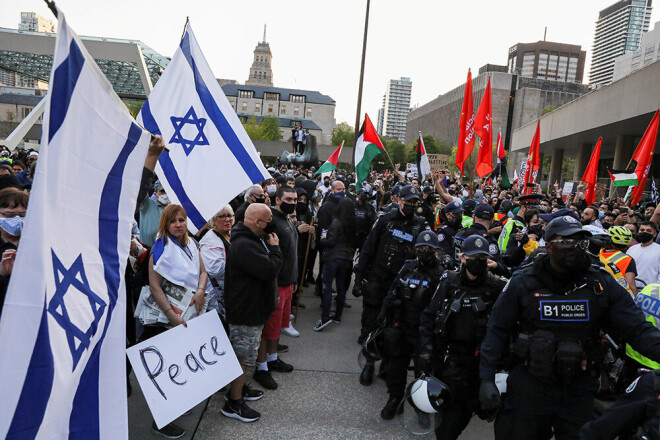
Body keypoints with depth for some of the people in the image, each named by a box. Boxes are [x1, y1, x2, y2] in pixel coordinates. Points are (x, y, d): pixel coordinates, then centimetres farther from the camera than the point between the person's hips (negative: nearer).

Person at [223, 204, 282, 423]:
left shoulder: (253, 240, 8)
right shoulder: (244, 246, -28)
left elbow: (269, 268, 14)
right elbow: (270, 270, -29)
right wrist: (274, 249, -17)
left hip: (253, 309, 11)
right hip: (246, 312, -11)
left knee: (245, 355, 24)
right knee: (243, 356, 2)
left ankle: (239, 387, 41)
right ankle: (234, 403, 16)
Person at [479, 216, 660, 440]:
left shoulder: (602, 283, -1)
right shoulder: (523, 282, -7)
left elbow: (637, 328, -3)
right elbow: (497, 331, -4)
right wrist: (486, 379, -8)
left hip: (579, 388, 2)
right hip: (529, 385, -1)